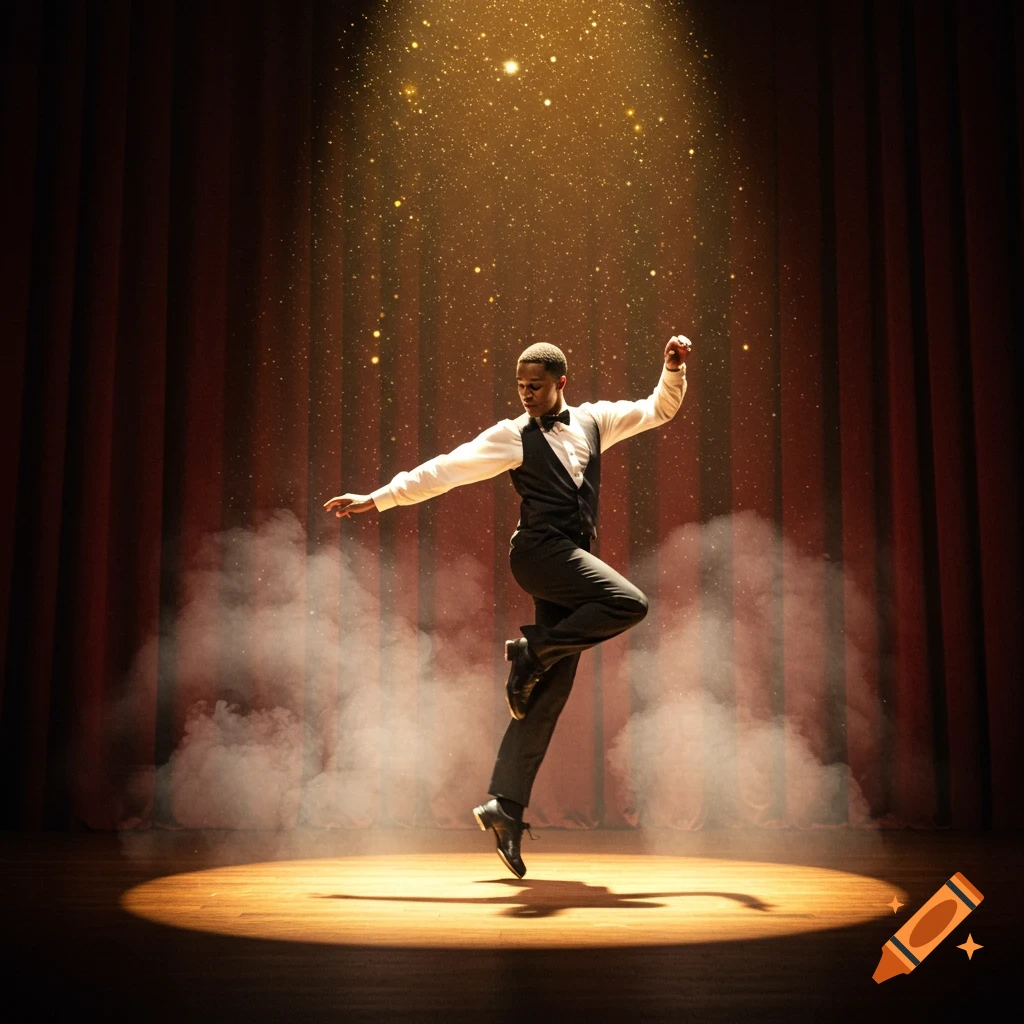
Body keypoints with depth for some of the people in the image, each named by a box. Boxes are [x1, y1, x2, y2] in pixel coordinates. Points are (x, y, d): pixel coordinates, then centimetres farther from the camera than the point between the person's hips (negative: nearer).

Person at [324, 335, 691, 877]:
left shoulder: (592, 421, 16)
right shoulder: (513, 436, 2)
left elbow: (659, 409, 25)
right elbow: (445, 470, 1)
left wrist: (674, 368, 8)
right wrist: (377, 499, -3)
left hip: (573, 561, 5)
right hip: (540, 551, -5)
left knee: (546, 695, -1)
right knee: (628, 603, -28)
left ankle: (505, 803, 0)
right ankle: (532, 651, -12)